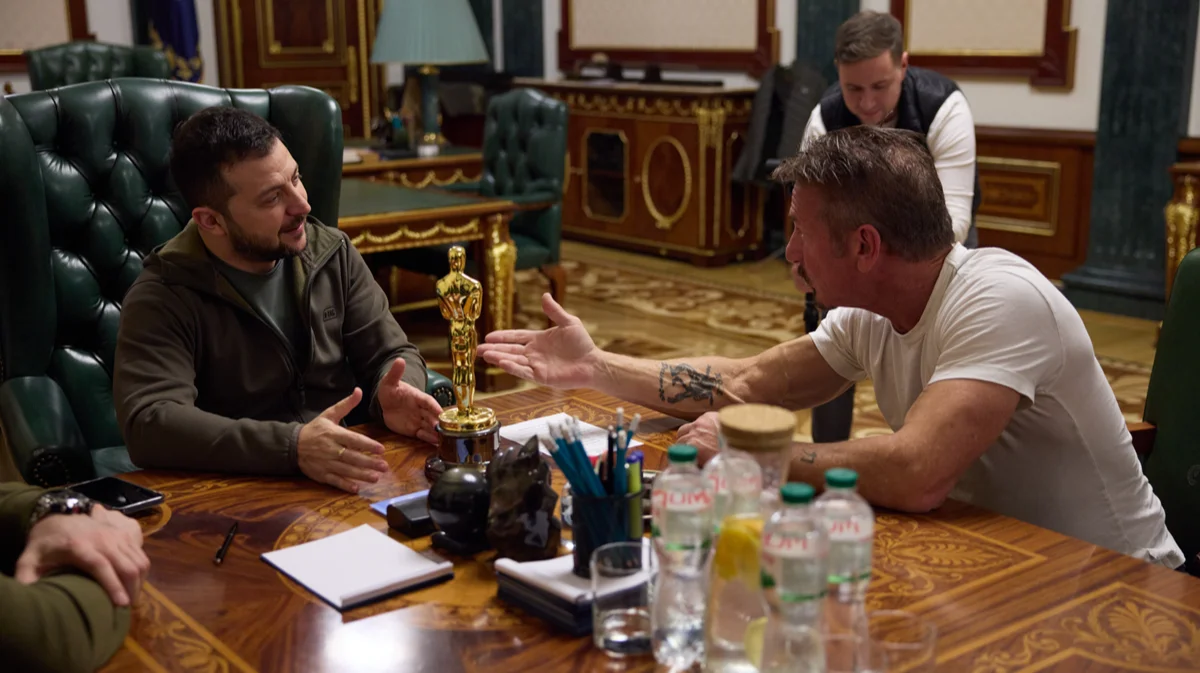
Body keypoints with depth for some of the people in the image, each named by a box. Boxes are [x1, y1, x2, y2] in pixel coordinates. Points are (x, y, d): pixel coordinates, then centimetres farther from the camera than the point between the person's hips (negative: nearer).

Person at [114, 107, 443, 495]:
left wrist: (395, 397, -16)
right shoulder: (162, 299, -10)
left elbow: (393, 355, 9)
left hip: (350, 485, 4)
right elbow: (148, 425, -23)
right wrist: (292, 447, -33)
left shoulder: (333, 253, 4)